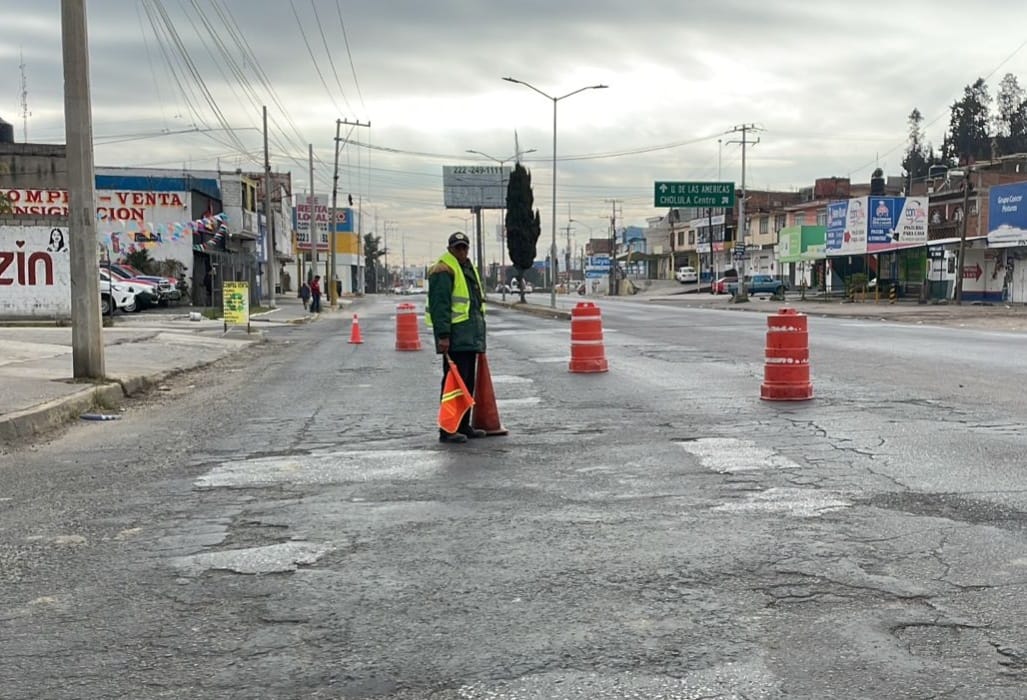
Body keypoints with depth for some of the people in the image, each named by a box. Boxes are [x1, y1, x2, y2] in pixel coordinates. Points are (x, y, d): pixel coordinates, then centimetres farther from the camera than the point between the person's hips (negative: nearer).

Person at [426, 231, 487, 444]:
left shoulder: (469, 269, 21)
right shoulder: (443, 271, -10)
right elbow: (439, 305, -19)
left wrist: (479, 335, 27)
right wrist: (443, 336, -26)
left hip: (470, 338, 10)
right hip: (455, 338, -10)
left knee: (467, 382, 13)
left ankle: (463, 426, 22)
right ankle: (447, 430, -7)